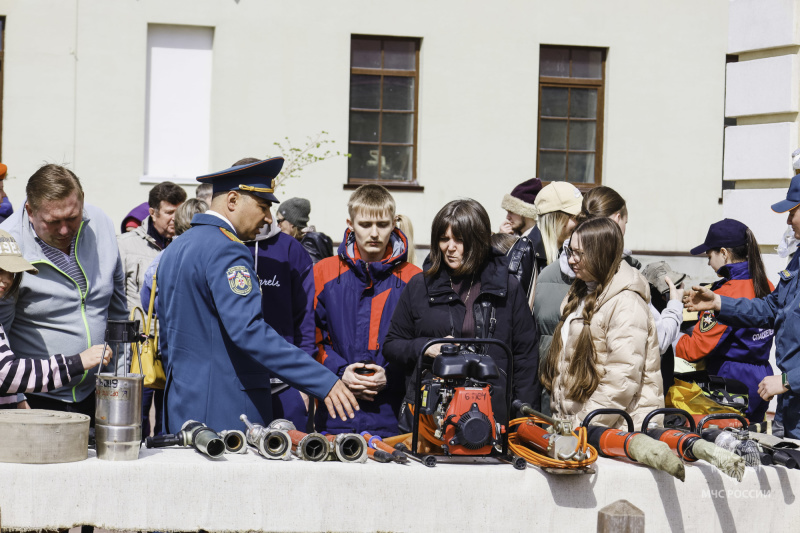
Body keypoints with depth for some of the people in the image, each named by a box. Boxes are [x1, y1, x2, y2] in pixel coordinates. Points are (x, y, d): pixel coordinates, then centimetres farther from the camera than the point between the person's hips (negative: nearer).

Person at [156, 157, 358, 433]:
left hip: (182, 408, 10)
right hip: (222, 414, -10)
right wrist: (323, 381, -29)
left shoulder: (176, 248, 15)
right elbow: (249, 330, -27)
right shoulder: (225, 250, -16)